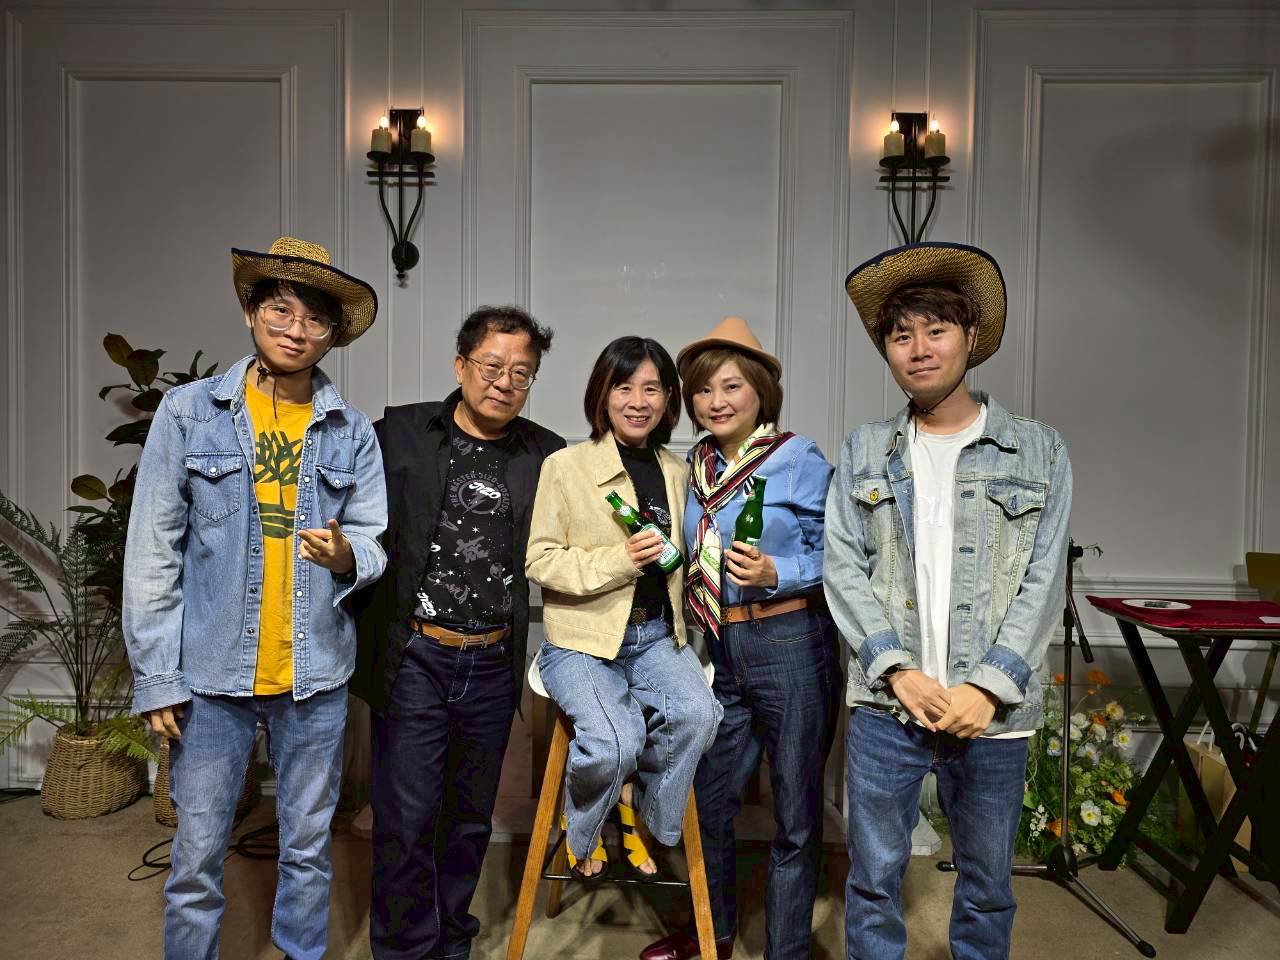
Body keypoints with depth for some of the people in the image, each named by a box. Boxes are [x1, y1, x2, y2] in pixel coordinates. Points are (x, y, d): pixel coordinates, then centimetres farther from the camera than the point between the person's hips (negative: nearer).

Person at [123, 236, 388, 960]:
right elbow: (152, 551, -2)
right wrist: (157, 677, -4)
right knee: (198, 856, 8)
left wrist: (346, 555, -19)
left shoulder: (353, 432, 3)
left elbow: (373, 544, 5)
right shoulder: (189, 412, -2)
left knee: (309, 849, 16)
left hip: (317, 673, 2)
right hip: (214, 672, -1)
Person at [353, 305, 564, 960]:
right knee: (405, 820, 3)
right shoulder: (399, 433, -1)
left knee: (471, 820, 17)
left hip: (494, 666, 3)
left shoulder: (547, 455, 4)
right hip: (413, 660, -2)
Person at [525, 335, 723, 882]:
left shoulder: (677, 472, 11)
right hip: (582, 639, -4)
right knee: (615, 742, -28)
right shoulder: (565, 466, -5)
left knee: (697, 713, -25)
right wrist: (621, 559, -19)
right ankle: (580, 833, 9)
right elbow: (539, 561, -8)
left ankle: (641, 815, 7)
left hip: (657, 635, 4)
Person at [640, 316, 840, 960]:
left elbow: (834, 554, -8)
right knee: (706, 800, 18)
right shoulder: (695, 466, 10)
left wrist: (775, 573, -23)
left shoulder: (799, 458, -7)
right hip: (720, 650, 6)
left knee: (796, 819, 6)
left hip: (790, 647, -6)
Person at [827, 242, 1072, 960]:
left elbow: (1043, 582, -1)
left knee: (987, 887, 13)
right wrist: (898, 670, -10)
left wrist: (988, 685, -11)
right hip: (887, 701, 1)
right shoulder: (865, 454, 7)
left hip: (992, 707, 0)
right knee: (874, 879, 7)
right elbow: (844, 569, 0)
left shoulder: (1039, 452, 4)